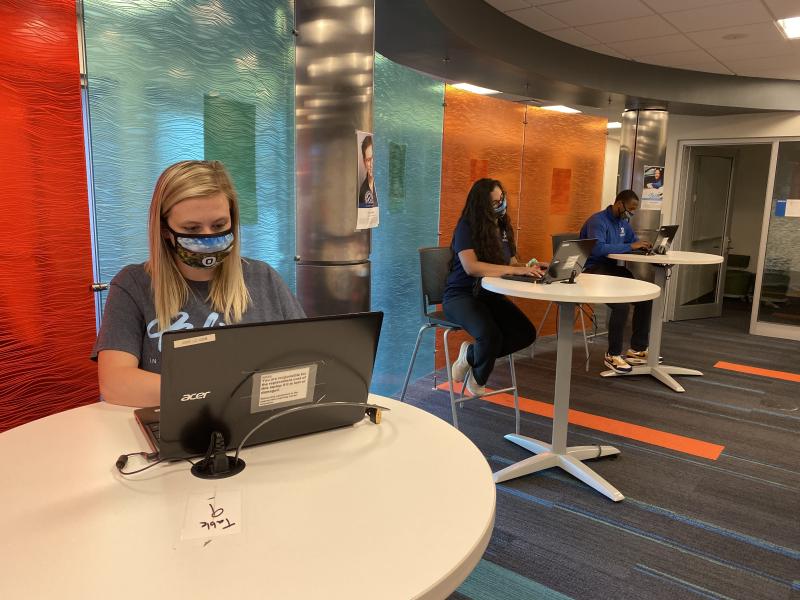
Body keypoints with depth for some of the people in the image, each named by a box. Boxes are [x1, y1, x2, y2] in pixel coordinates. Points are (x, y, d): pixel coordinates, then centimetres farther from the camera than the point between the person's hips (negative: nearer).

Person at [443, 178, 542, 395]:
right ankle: (477, 379, 1)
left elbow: (512, 264, 10)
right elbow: (471, 267, -28)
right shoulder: (467, 227, -14)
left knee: (526, 333, -14)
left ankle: (470, 354, 6)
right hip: (461, 296, -7)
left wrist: (530, 267, -13)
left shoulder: (502, 227, 9)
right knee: (491, 335, -33)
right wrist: (516, 270, -32)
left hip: (491, 295, 7)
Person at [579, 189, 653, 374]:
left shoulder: (623, 223, 14)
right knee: (622, 303, -29)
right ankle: (613, 355, -15)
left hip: (612, 268, 9)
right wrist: (629, 247, -25)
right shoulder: (598, 221, -15)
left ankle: (637, 349, 3)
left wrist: (644, 245, -3)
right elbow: (597, 248, -31)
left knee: (645, 297, -7)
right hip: (592, 270, -9)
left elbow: (635, 241, 23)